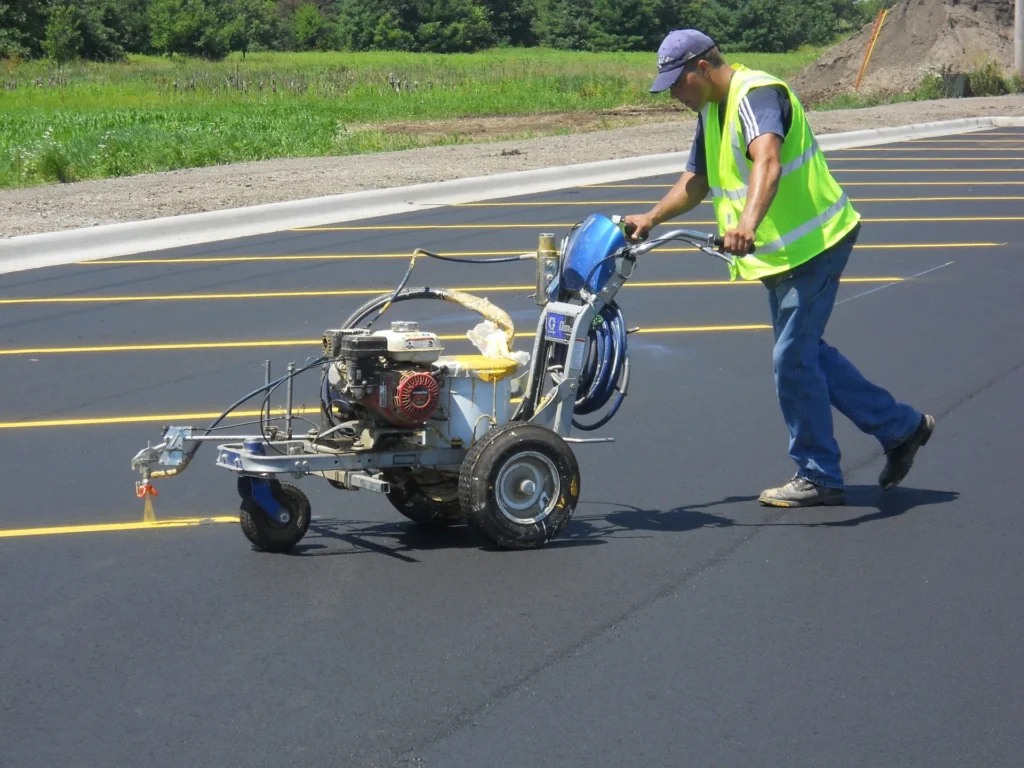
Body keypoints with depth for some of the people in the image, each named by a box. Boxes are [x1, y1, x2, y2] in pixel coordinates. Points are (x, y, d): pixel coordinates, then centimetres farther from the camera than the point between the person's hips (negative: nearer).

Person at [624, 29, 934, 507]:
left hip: (814, 244, -10)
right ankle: (901, 426, 25)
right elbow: (697, 181, 20)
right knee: (806, 353, 15)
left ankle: (818, 477, 4)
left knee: (793, 359, -8)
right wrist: (651, 218, 5)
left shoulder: (757, 94, -20)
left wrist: (748, 222, -55)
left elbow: (767, 160, -39)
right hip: (778, 252, 10)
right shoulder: (712, 110, 11)